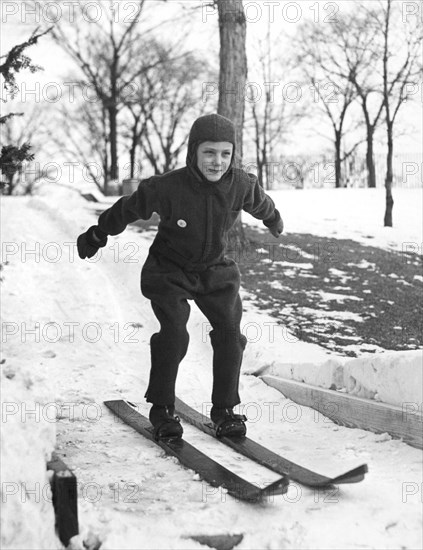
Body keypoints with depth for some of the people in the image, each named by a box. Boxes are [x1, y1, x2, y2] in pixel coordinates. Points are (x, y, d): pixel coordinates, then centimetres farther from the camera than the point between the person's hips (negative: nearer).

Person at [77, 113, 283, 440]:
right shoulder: (167, 188, -25)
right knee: (173, 334, -17)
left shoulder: (243, 186, -16)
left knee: (230, 333, -8)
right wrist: (96, 236, 4)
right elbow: (128, 209, -8)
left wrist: (274, 222, 31)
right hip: (169, 271, -3)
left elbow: (262, 205, 10)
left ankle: (224, 408, 7)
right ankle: (162, 409, 0)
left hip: (215, 270, 3)